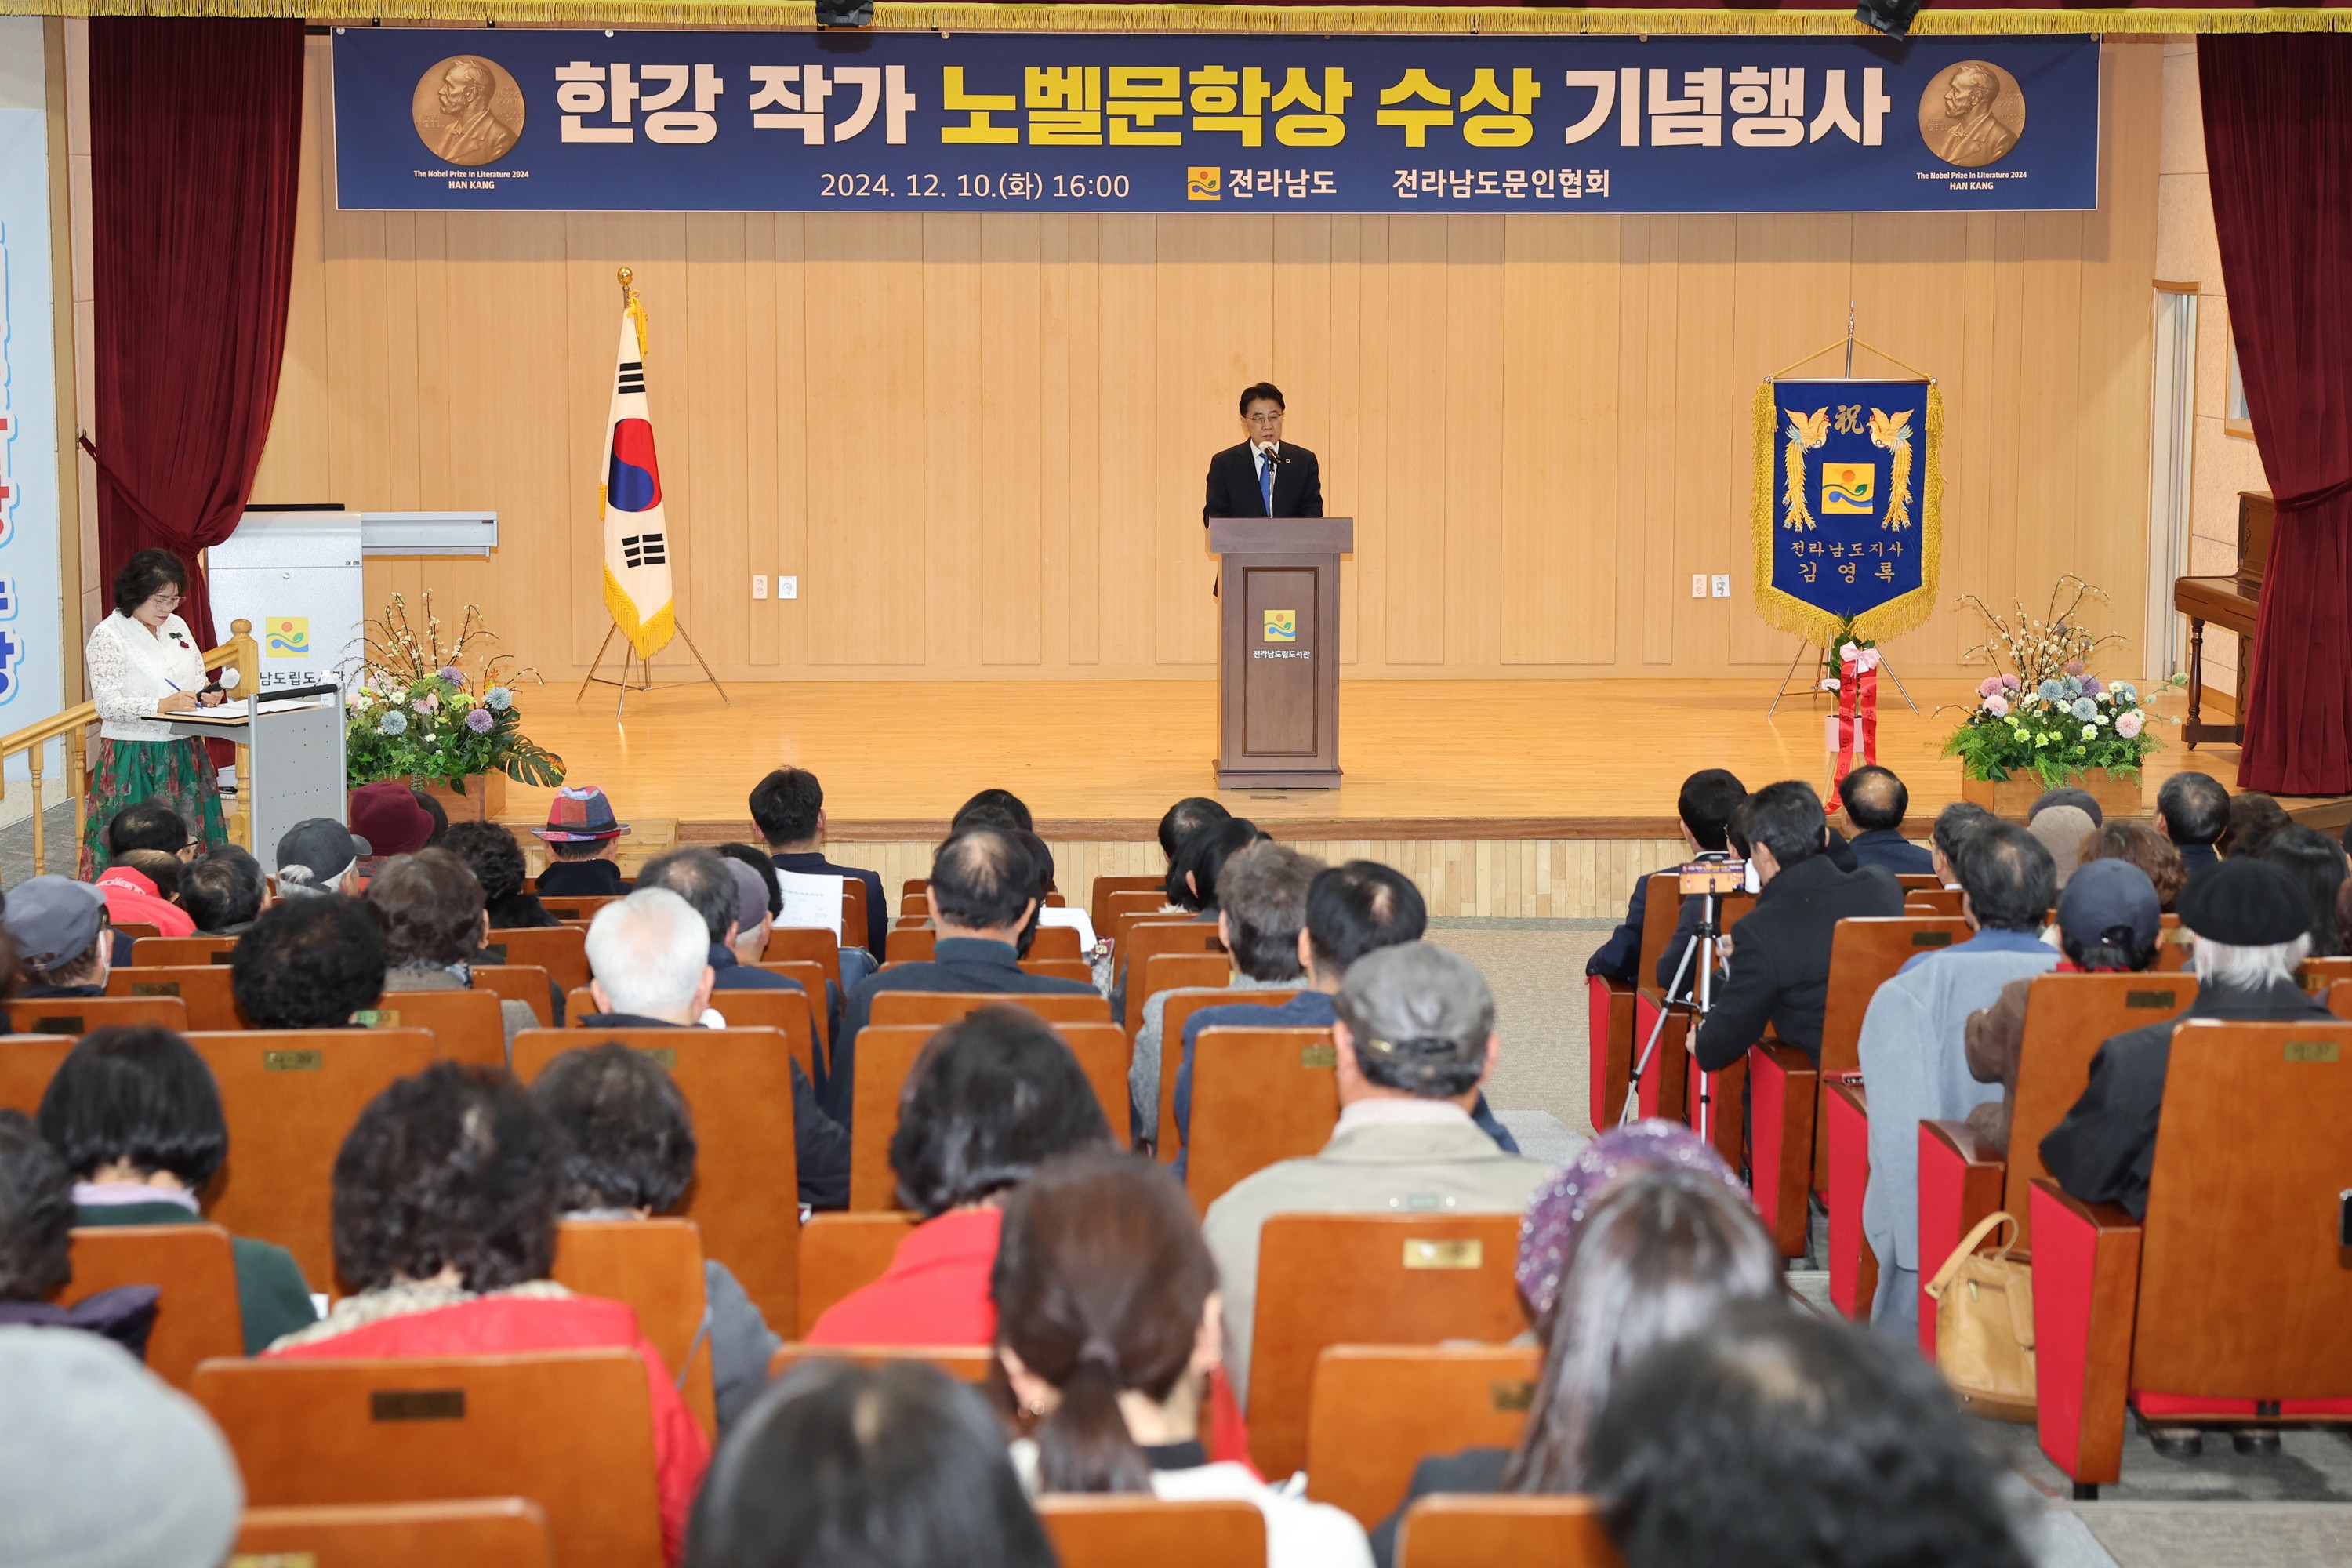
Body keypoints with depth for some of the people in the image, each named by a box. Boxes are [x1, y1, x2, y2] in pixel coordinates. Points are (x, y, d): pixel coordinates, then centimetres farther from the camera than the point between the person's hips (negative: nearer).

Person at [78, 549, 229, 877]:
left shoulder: (177, 626, 12)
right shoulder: (108, 636, -8)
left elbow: (198, 681, 20)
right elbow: (107, 705, -15)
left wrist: (206, 695, -4)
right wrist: (163, 706, -25)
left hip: (185, 754, 6)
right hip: (133, 761, -6)